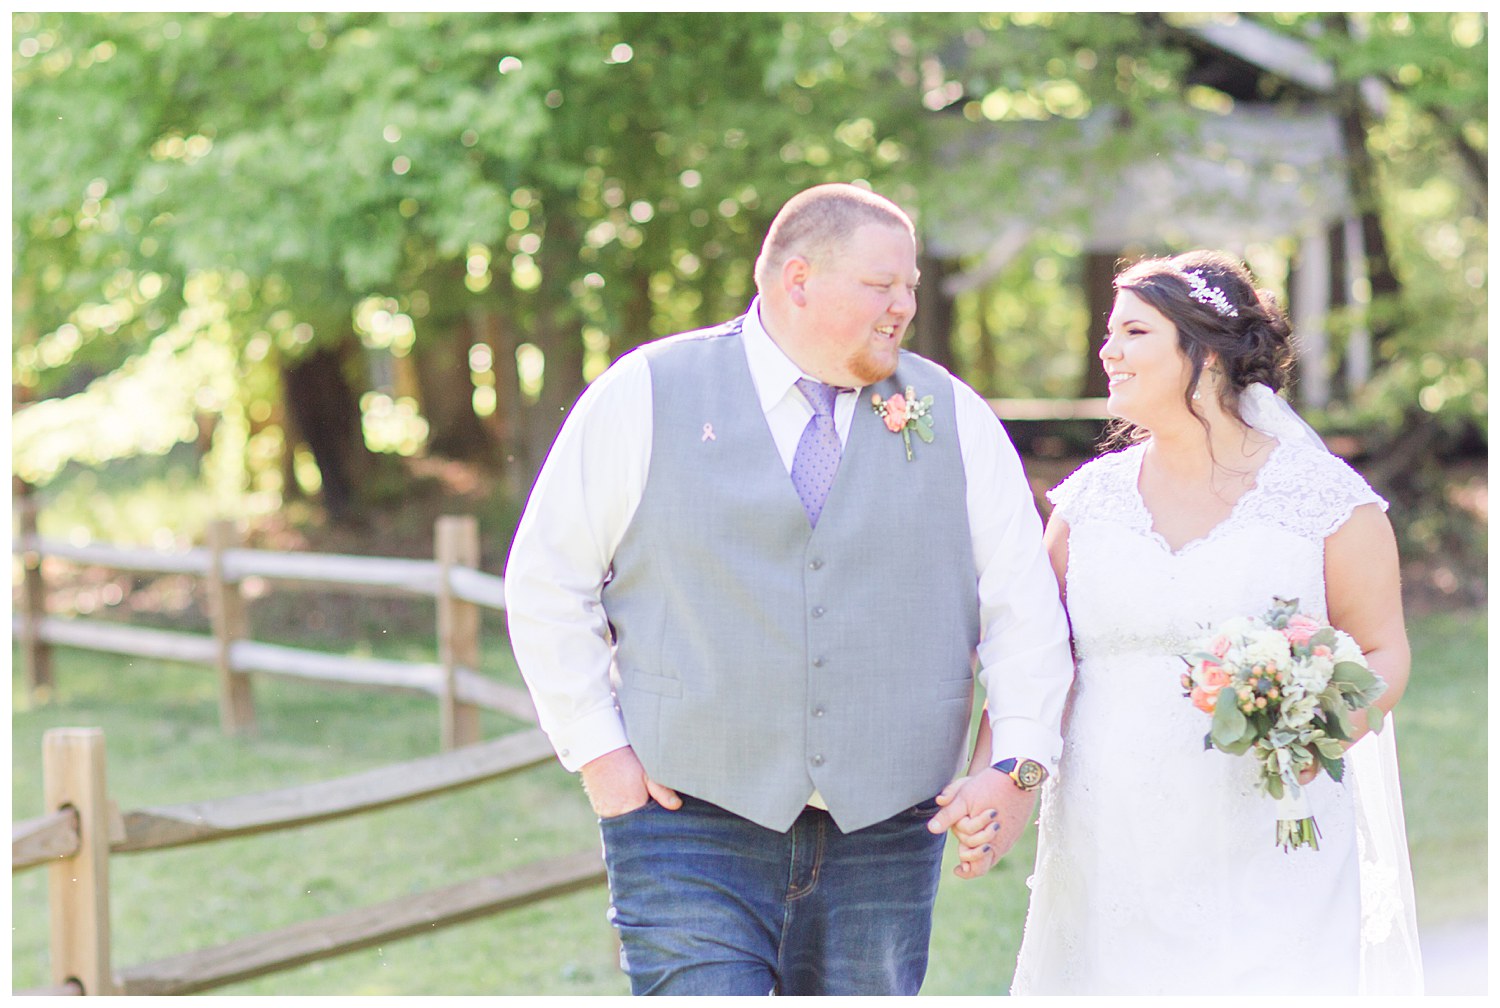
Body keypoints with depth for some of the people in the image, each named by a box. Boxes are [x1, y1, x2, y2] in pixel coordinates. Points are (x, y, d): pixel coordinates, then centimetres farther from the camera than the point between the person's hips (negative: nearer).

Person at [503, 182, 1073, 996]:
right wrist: (596, 749, -3)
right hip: (692, 824, -3)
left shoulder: (952, 418, 7)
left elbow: (1024, 599, 6)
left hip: (883, 837, 3)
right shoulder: (647, 396, 0)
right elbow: (547, 580, 3)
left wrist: (1019, 763, -7)